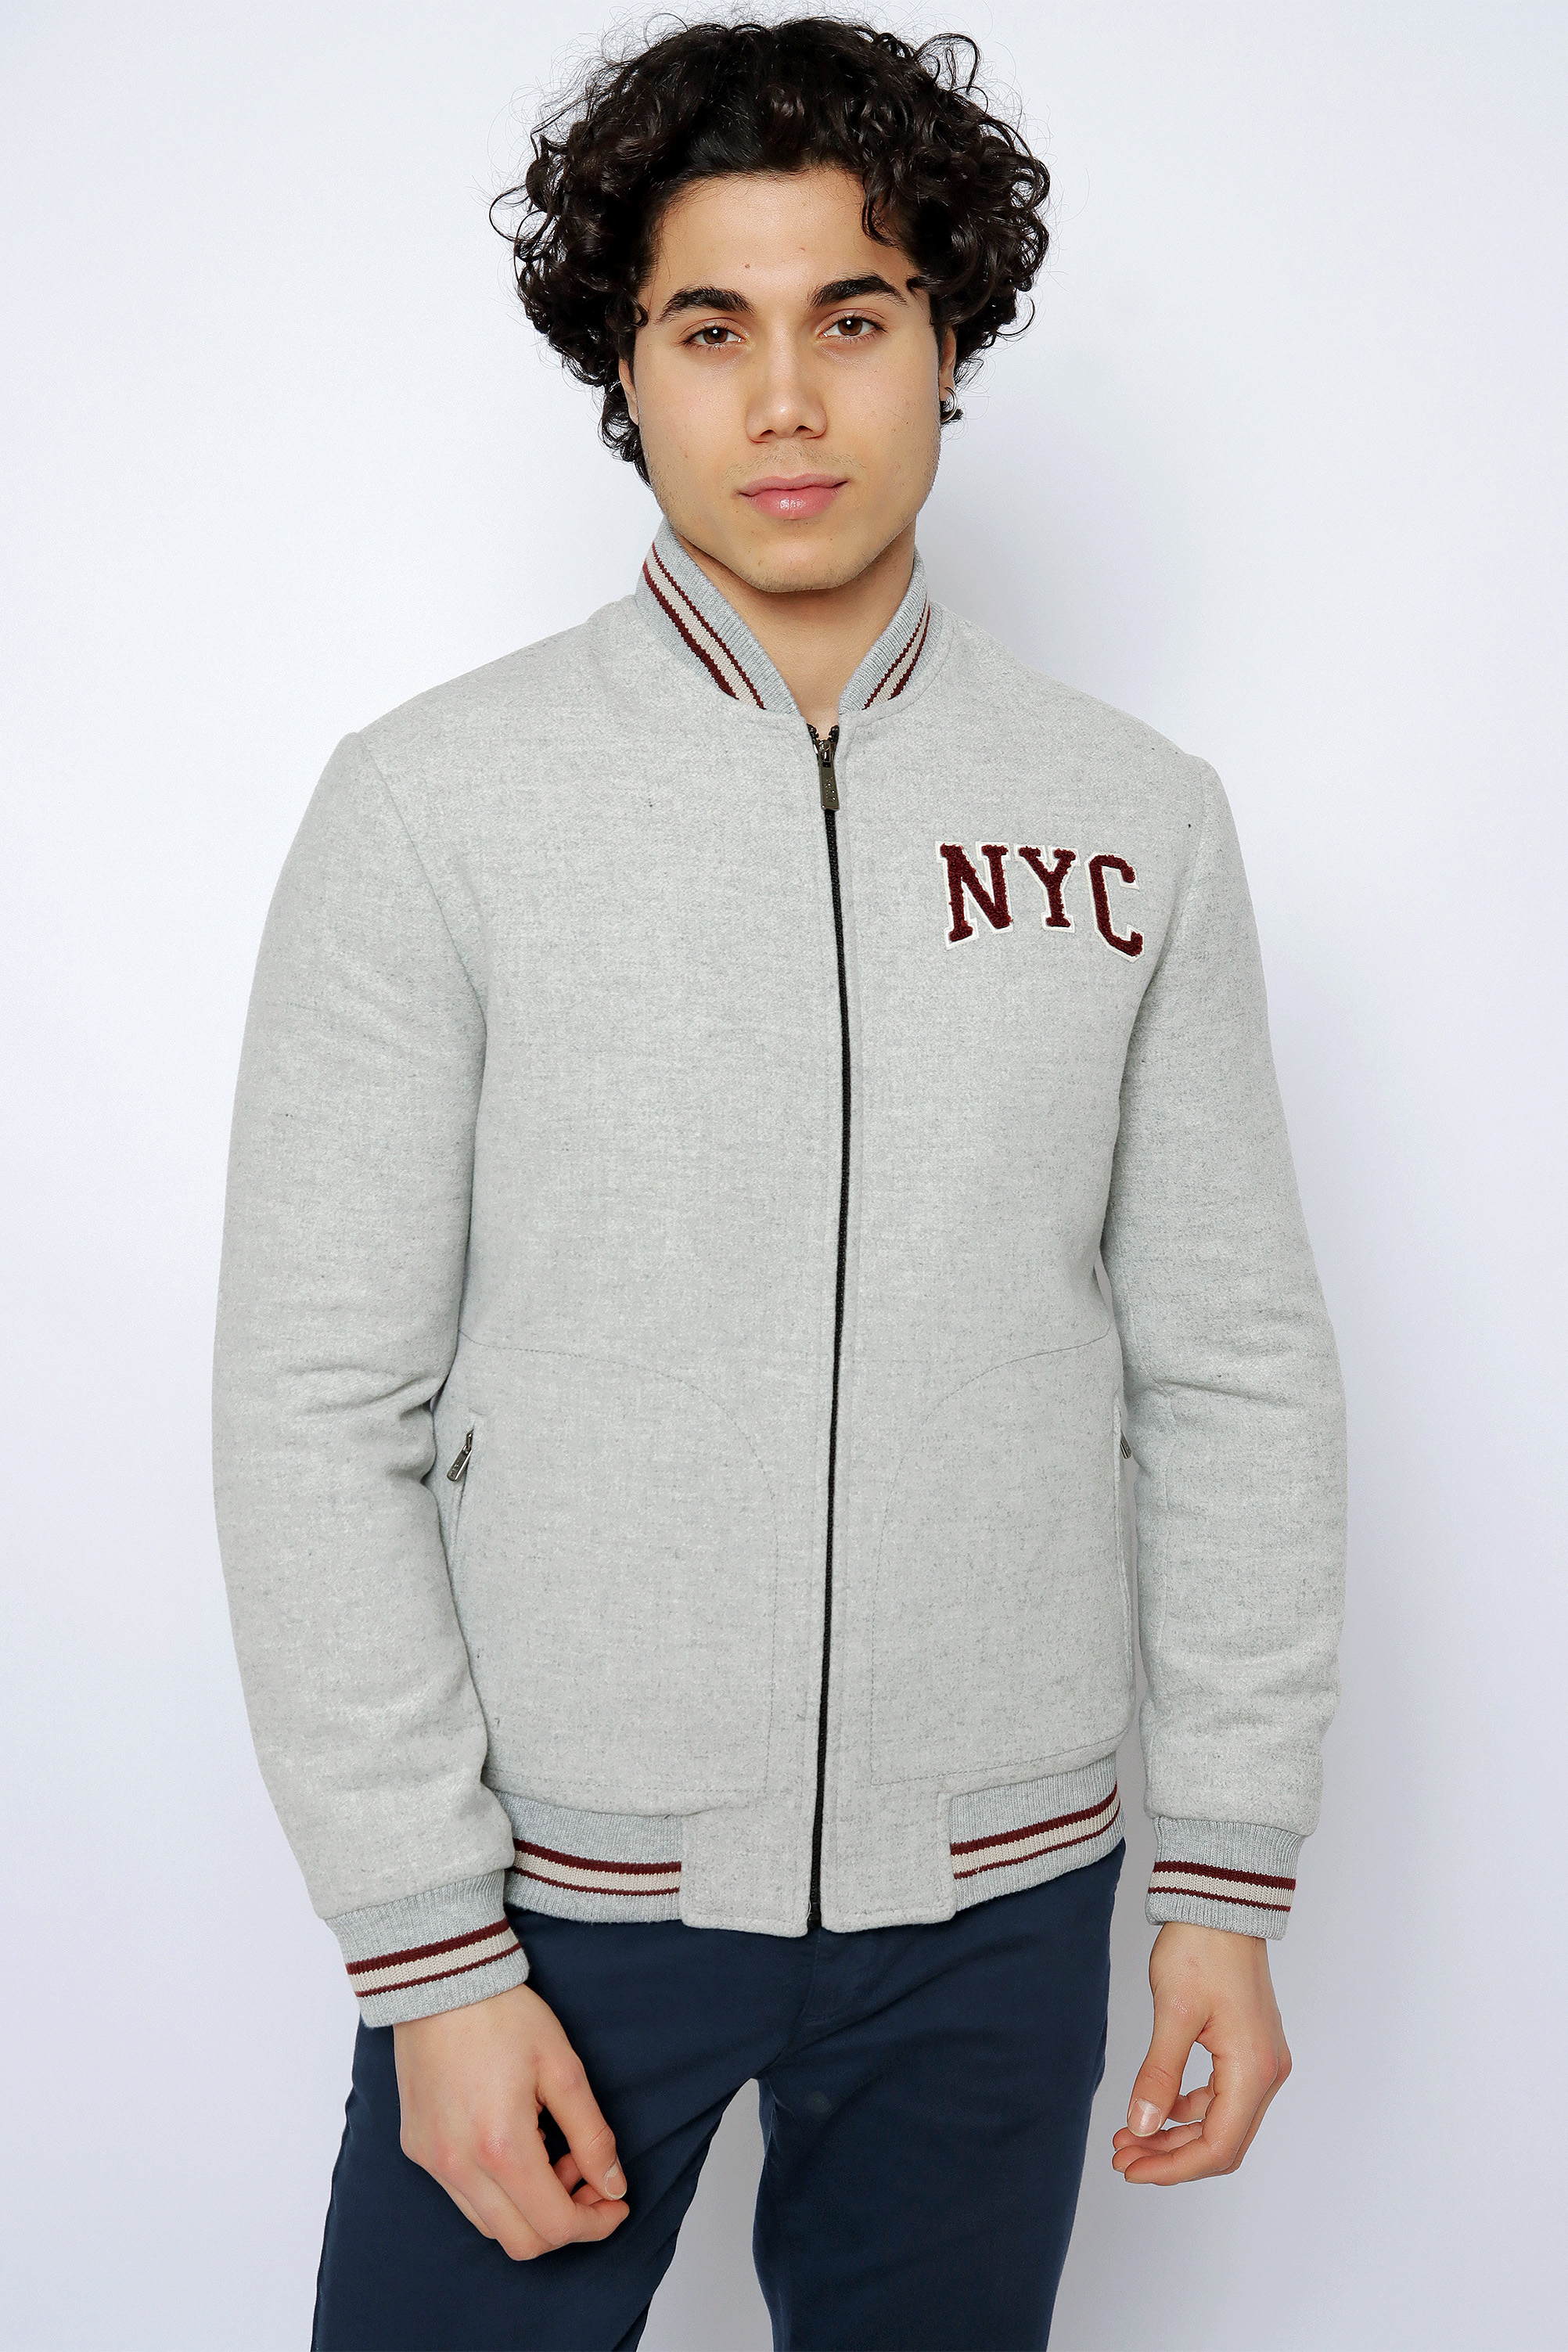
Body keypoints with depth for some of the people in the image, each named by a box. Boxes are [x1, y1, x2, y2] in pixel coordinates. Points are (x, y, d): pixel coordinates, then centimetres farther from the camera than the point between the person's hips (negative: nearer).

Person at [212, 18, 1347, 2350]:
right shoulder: (434, 803, -7)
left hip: (994, 1894, 2)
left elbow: (1236, 1370, 3)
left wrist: (1234, 1883, 3)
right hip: (560, 1875, -1)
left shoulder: (1138, 817, 0)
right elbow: (318, 1407, -8)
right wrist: (432, 1955, -10)